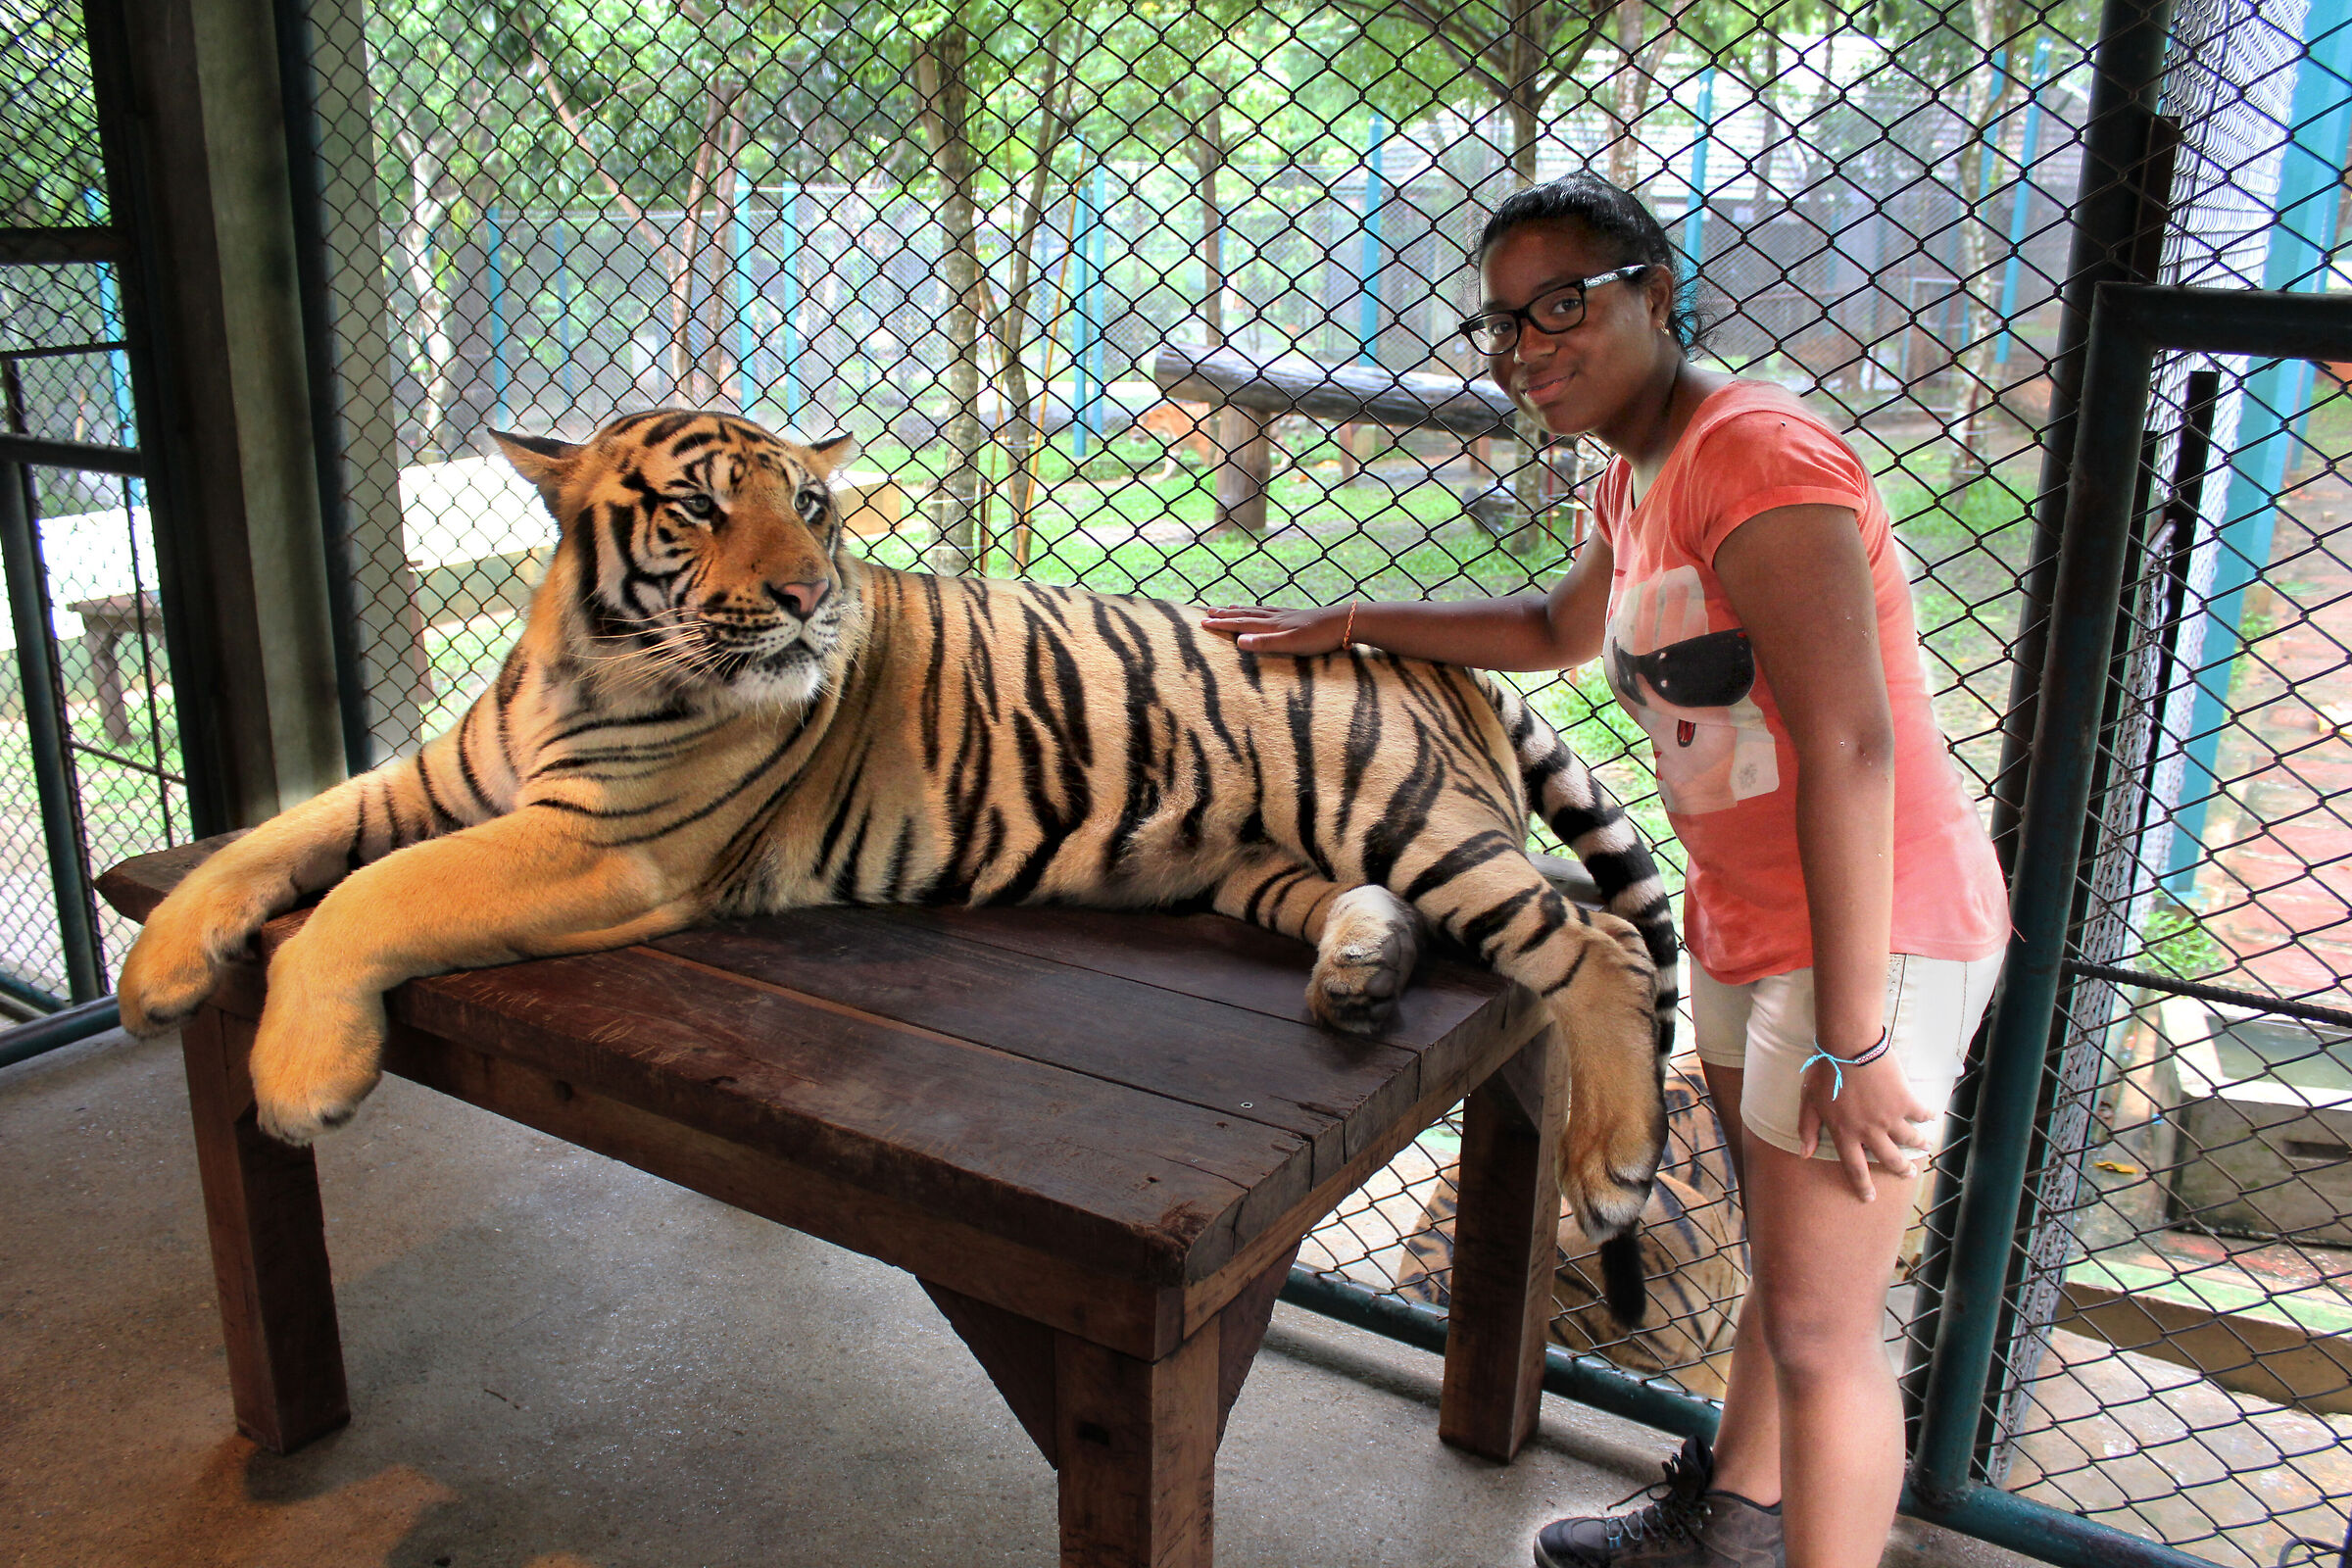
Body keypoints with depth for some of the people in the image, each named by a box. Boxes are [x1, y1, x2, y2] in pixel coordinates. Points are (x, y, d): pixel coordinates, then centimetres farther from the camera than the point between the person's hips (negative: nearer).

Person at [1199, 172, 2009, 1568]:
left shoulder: (1755, 455, -22)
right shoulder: (1637, 479, 8)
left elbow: (1848, 745, -27)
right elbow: (1559, 632, 27)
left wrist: (1852, 1039, -27)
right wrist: (1350, 629, 23)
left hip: (1874, 935, -10)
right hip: (1748, 927, 10)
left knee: (1820, 1326, 0)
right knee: (1785, 1258, 25)